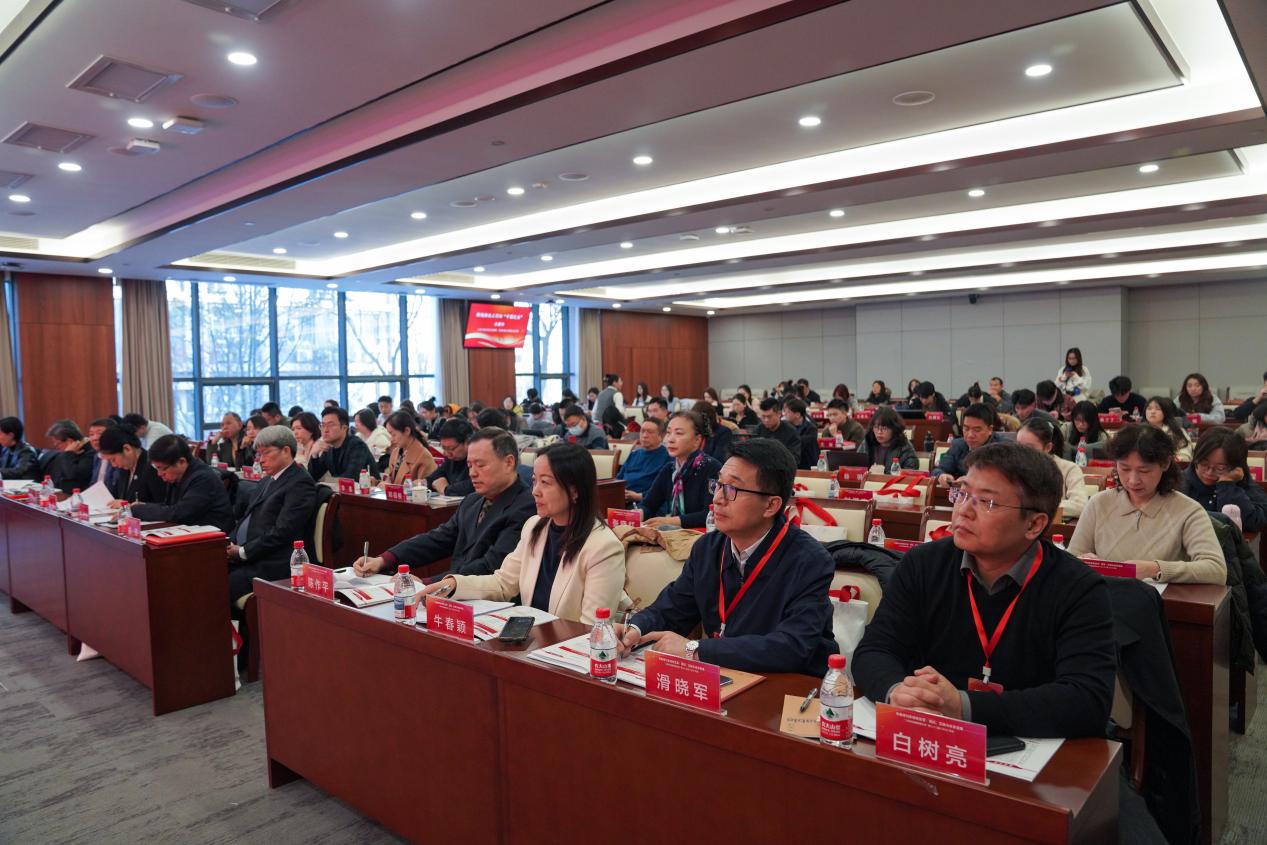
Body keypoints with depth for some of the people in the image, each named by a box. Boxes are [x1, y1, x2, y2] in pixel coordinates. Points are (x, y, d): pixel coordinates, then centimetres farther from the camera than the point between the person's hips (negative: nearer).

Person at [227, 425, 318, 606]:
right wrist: (230, 543, 3)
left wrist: (243, 552, -12)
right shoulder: (267, 481, 21)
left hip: (270, 565, -9)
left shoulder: (300, 483, -10)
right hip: (243, 557, 9)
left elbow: (282, 533, -16)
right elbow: (247, 518, 21)